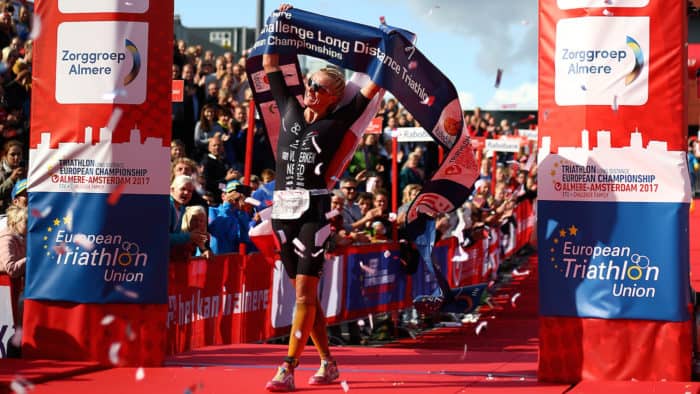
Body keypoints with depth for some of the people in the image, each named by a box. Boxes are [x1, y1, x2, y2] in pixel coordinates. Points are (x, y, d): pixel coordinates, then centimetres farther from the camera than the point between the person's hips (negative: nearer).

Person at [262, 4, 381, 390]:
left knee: (305, 292, -9)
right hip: (283, 209, 5)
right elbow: (271, 65, 20)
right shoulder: (289, 110, 14)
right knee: (304, 292, 9)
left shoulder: (338, 121, 4)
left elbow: (374, 85, 6)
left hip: (314, 209, -5)